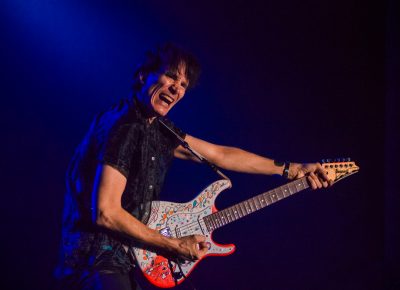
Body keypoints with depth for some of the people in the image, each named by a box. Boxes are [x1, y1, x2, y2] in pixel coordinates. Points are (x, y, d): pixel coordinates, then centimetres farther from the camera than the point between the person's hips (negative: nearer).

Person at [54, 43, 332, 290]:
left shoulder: (159, 130, 12)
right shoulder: (124, 128, -16)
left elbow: (221, 154, 22)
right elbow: (105, 213, -21)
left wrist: (291, 169, 22)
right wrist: (174, 245, -11)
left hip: (133, 258, 10)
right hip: (96, 262, -10)